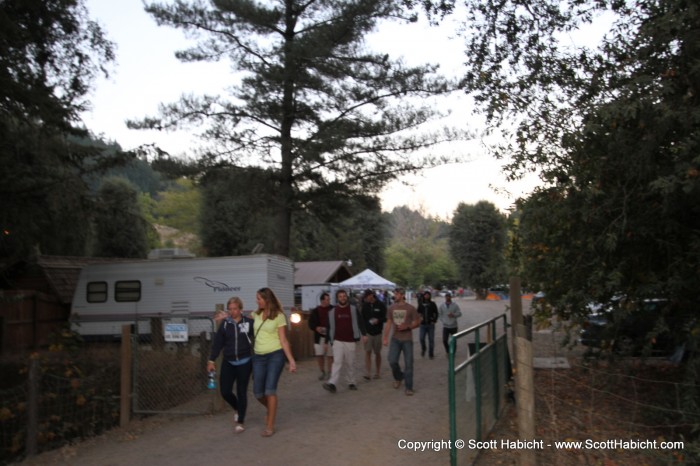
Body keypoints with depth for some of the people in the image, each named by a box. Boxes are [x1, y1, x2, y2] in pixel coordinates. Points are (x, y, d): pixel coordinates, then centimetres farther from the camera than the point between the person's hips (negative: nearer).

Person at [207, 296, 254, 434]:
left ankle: (240, 422, 19)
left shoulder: (249, 322, -7)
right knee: (225, 391, 1)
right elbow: (218, 342, 3)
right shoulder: (224, 323, 0)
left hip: (244, 362, -2)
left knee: (241, 392, 4)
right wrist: (211, 360, 1)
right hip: (228, 363, 2)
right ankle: (237, 408, 33)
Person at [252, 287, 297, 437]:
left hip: (275, 355, -5)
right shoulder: (256, 314, 7)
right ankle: (271, 409, 36)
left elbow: (283, 340, -6)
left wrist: (291, 360, -12)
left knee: (270, 390, -11)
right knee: (258, 392, 4)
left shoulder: (279, 316, -5)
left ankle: (270, 426, 2)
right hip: (258, 357, 5)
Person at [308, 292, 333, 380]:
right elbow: (310, 323, 4)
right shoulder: (316, 311, 4)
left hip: (330, 336, -2)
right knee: (319, 355, 5)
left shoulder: (333, 310, 0)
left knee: (330, 355, 1)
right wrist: (316, 328, -14)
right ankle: (323, 372, 23)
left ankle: (330, 372, 16)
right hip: (319, 336, 2)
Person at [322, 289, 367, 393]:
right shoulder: (332, 312, 5)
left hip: (351, 341, 0)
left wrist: (364, 334, -8)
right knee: (337, 362, -11)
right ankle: (332, 384, -17)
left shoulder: (353, 309, 2)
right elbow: (329, 327, 10)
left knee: (350, 363, 6)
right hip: (337, 341, 0)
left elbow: (360, 322, 2)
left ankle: (351, 383, 19)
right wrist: (328, 341, 10)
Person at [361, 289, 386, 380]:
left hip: (377, 332, -1)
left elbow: (386, 318, -2)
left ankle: (378, 372, 22)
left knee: (377, 353, 9)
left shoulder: (380, 305, -5)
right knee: (368, 352, -6)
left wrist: (378, 320, -22)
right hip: (367, 332, 1)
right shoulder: (364, 305, 2)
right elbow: (362, 318, 8)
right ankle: (368, 373, -5)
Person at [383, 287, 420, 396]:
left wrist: (407, 327, -19)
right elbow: (388, 323, 7)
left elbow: (417, 322, -2)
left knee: (408, 363, 1)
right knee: (392, 361, -3)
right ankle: (398, 377, 28)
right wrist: (385, 338, 3)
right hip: (395, 339, 3)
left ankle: (409, 387, 12)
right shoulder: (391, 308, 1)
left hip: (407, 339, -2)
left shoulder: (410, 308, -8)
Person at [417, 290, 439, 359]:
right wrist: (419, 318, -5)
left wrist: (434, 320, -6)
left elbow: (436, 313, 4)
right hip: (423, 324, 1)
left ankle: (431, 354, 14)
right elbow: (418, 312, 12)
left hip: (431, 324, -1)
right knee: (422, 338, -4)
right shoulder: (420, 304, 4)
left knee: (431, 339, 3)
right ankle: (423, 349, 25)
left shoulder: (432, 303, 1)